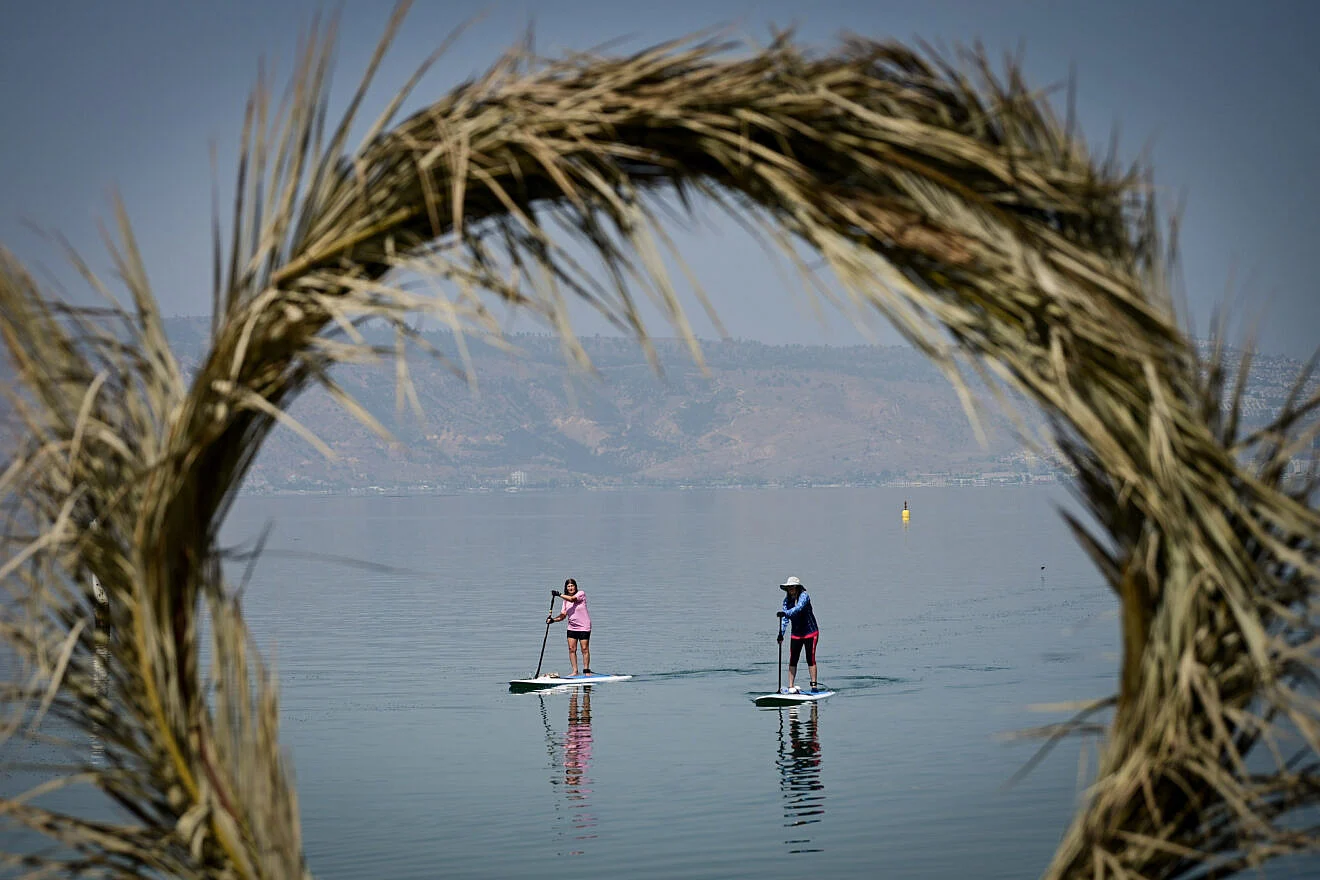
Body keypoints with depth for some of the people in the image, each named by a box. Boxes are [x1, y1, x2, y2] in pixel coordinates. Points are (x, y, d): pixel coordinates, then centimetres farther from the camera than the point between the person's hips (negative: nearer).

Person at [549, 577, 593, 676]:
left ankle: (587, 671, 4)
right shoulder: (566, 600, 9)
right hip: (572, 627, 5)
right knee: (572, 649, -2)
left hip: (584, 627, -5)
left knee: (585, 649, -4)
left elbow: (572, 599, -27)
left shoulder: (581, 594, -7)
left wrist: (559, 595, -23)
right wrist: (553, 620, -7)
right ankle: (575, 671, 2)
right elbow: (563, 615, 8)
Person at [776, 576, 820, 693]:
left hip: (810, 633, -5)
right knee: (792, 660, -1)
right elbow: (785, 619, -4)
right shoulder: (787, 600, 1)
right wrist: (781, 633, -16)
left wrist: (785, 613, -49)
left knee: (810, 659, -5)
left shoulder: (804, 596, -15)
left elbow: (798, 608, -35)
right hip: (796, 634, 5)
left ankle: (814, 685, 2)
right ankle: (791, 687, 0)